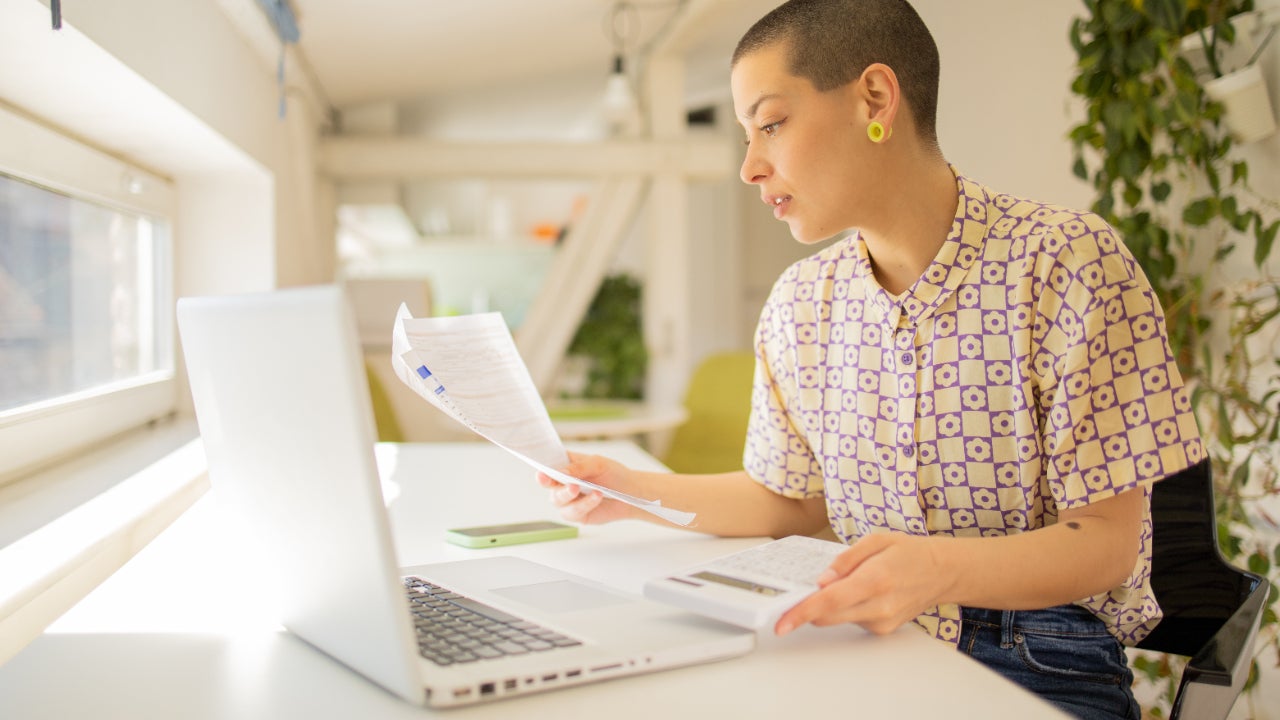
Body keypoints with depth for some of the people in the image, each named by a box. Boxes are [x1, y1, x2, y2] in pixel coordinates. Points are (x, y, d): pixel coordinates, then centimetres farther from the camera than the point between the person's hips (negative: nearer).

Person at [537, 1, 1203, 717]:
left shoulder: (1070, 264, -13)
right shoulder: (798, 305, 4)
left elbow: (1107, 541, -13)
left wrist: (942, 568, -32)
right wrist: (637, 491, 3)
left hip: (1045, 660, -4)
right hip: (872, 642, 4)